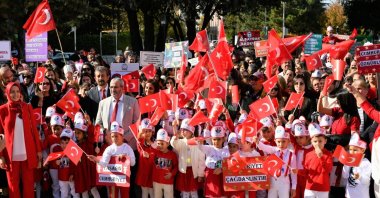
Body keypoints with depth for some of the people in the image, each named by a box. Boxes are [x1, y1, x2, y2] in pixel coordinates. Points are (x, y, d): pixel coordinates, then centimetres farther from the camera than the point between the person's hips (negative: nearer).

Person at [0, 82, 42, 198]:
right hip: (11, 154, -1)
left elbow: (34, 130, 8)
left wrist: (39, 150, 6)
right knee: (13, 185, 6)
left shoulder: (27, 107, 5)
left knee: (29, 184, 6)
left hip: (28, 153, 2)